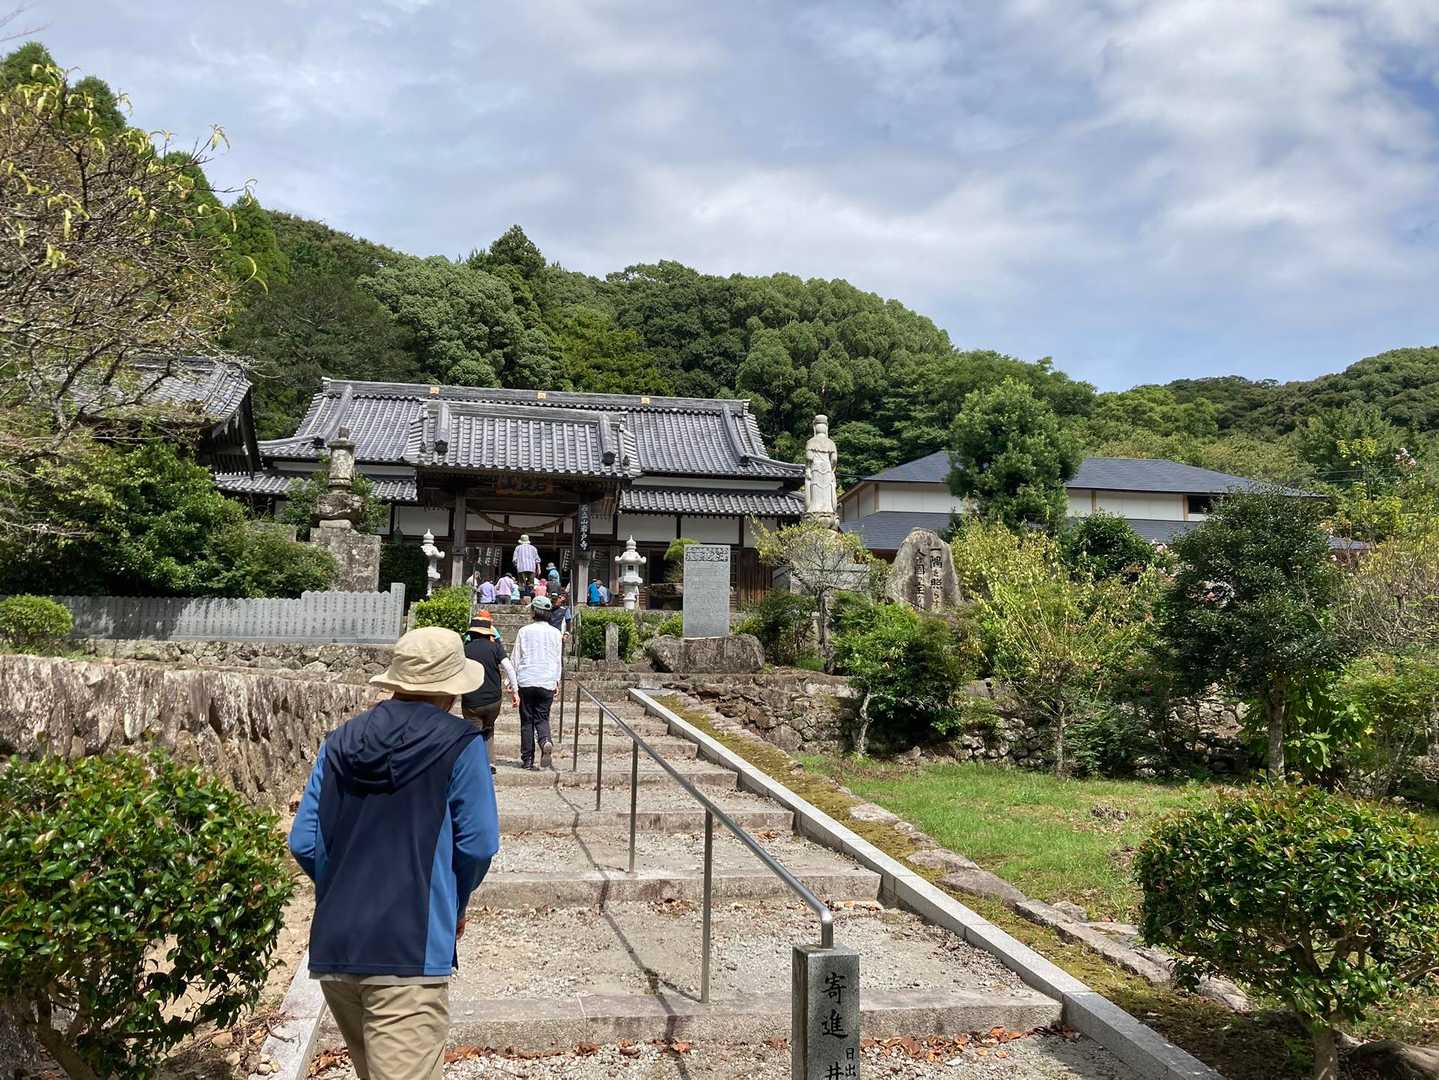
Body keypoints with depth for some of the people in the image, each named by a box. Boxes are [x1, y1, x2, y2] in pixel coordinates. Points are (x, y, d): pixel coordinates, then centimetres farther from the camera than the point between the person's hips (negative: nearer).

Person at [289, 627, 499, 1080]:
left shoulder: (340, 742, 8)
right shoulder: (459, 743, -6)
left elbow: (304, 843, 7)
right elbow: (478, 844, -5)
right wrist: (455, 905, 14)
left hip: (333, 946, 6)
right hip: (409, 950, -6)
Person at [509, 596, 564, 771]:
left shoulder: (524, 631, -1)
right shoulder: (555, 633, 3)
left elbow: (516, 658, 2)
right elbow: (558, 660, 9)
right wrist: (557, 681, 19)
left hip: (526, 681, -1)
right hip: (547, 682, 1)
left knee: (527, 720, 7)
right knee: (542, 718, 9)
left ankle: (527, 759, 7)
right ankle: (546, 741, -22)